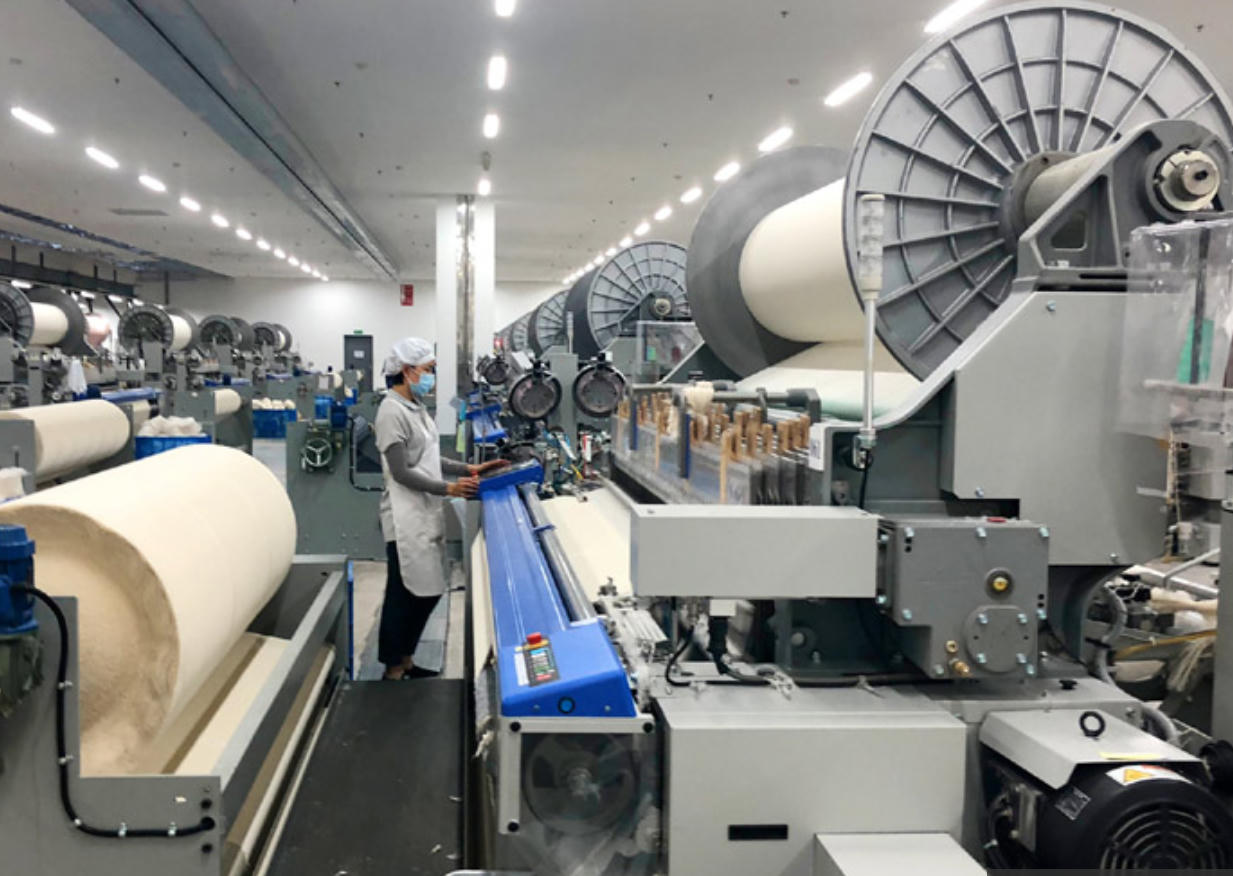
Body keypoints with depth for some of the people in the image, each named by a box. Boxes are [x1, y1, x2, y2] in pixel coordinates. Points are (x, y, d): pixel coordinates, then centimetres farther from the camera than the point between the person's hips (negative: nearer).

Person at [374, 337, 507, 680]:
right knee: (404, 598, 0)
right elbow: (402, 472, -19)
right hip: (407, 520, -9)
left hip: (426, 516, 9)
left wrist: (469, 469, 10)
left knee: (426, 593, 15)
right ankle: (392, 672, 13)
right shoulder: (392, 412, -16)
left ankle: (405, 661, 27)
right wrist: (448, 488, -22)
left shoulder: (416, 407, 13)